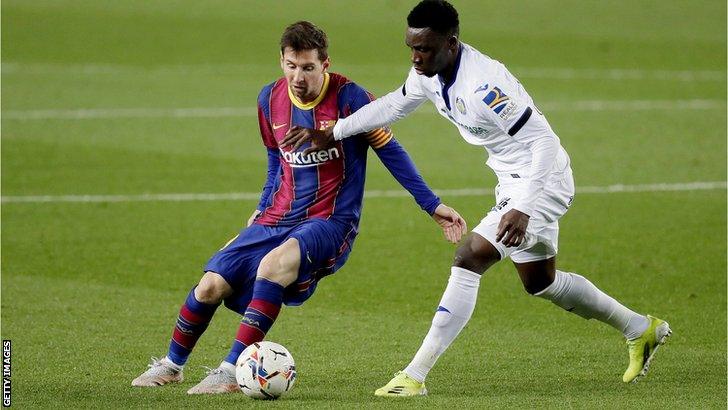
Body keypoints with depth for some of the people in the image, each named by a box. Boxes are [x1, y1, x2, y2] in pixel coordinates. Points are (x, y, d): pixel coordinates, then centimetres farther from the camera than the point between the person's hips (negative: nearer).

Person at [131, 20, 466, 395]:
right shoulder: (271, 100, 4)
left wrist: (433, 206, -3)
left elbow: (390, 152, -4)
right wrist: (262, 210, 21)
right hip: (277, 220, 5)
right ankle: (172, 364, 20)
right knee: (211, 286, -7)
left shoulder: (348, 98, -13)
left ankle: (231, 370, -31)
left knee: (274, 262, -36)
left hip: (331, 221, -5)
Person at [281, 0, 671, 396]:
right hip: (513, 182, 10)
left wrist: (523, 208, -38)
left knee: (469, 259, -20)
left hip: (541, 181, -10)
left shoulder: (482, 84, -33)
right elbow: (395, 104, 14)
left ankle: (415, 376, -19)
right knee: (539, 282, 22)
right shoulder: (429, 71, -7)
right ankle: (641, 330, 40)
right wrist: (331, 133, 10)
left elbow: (543, 141, -31)